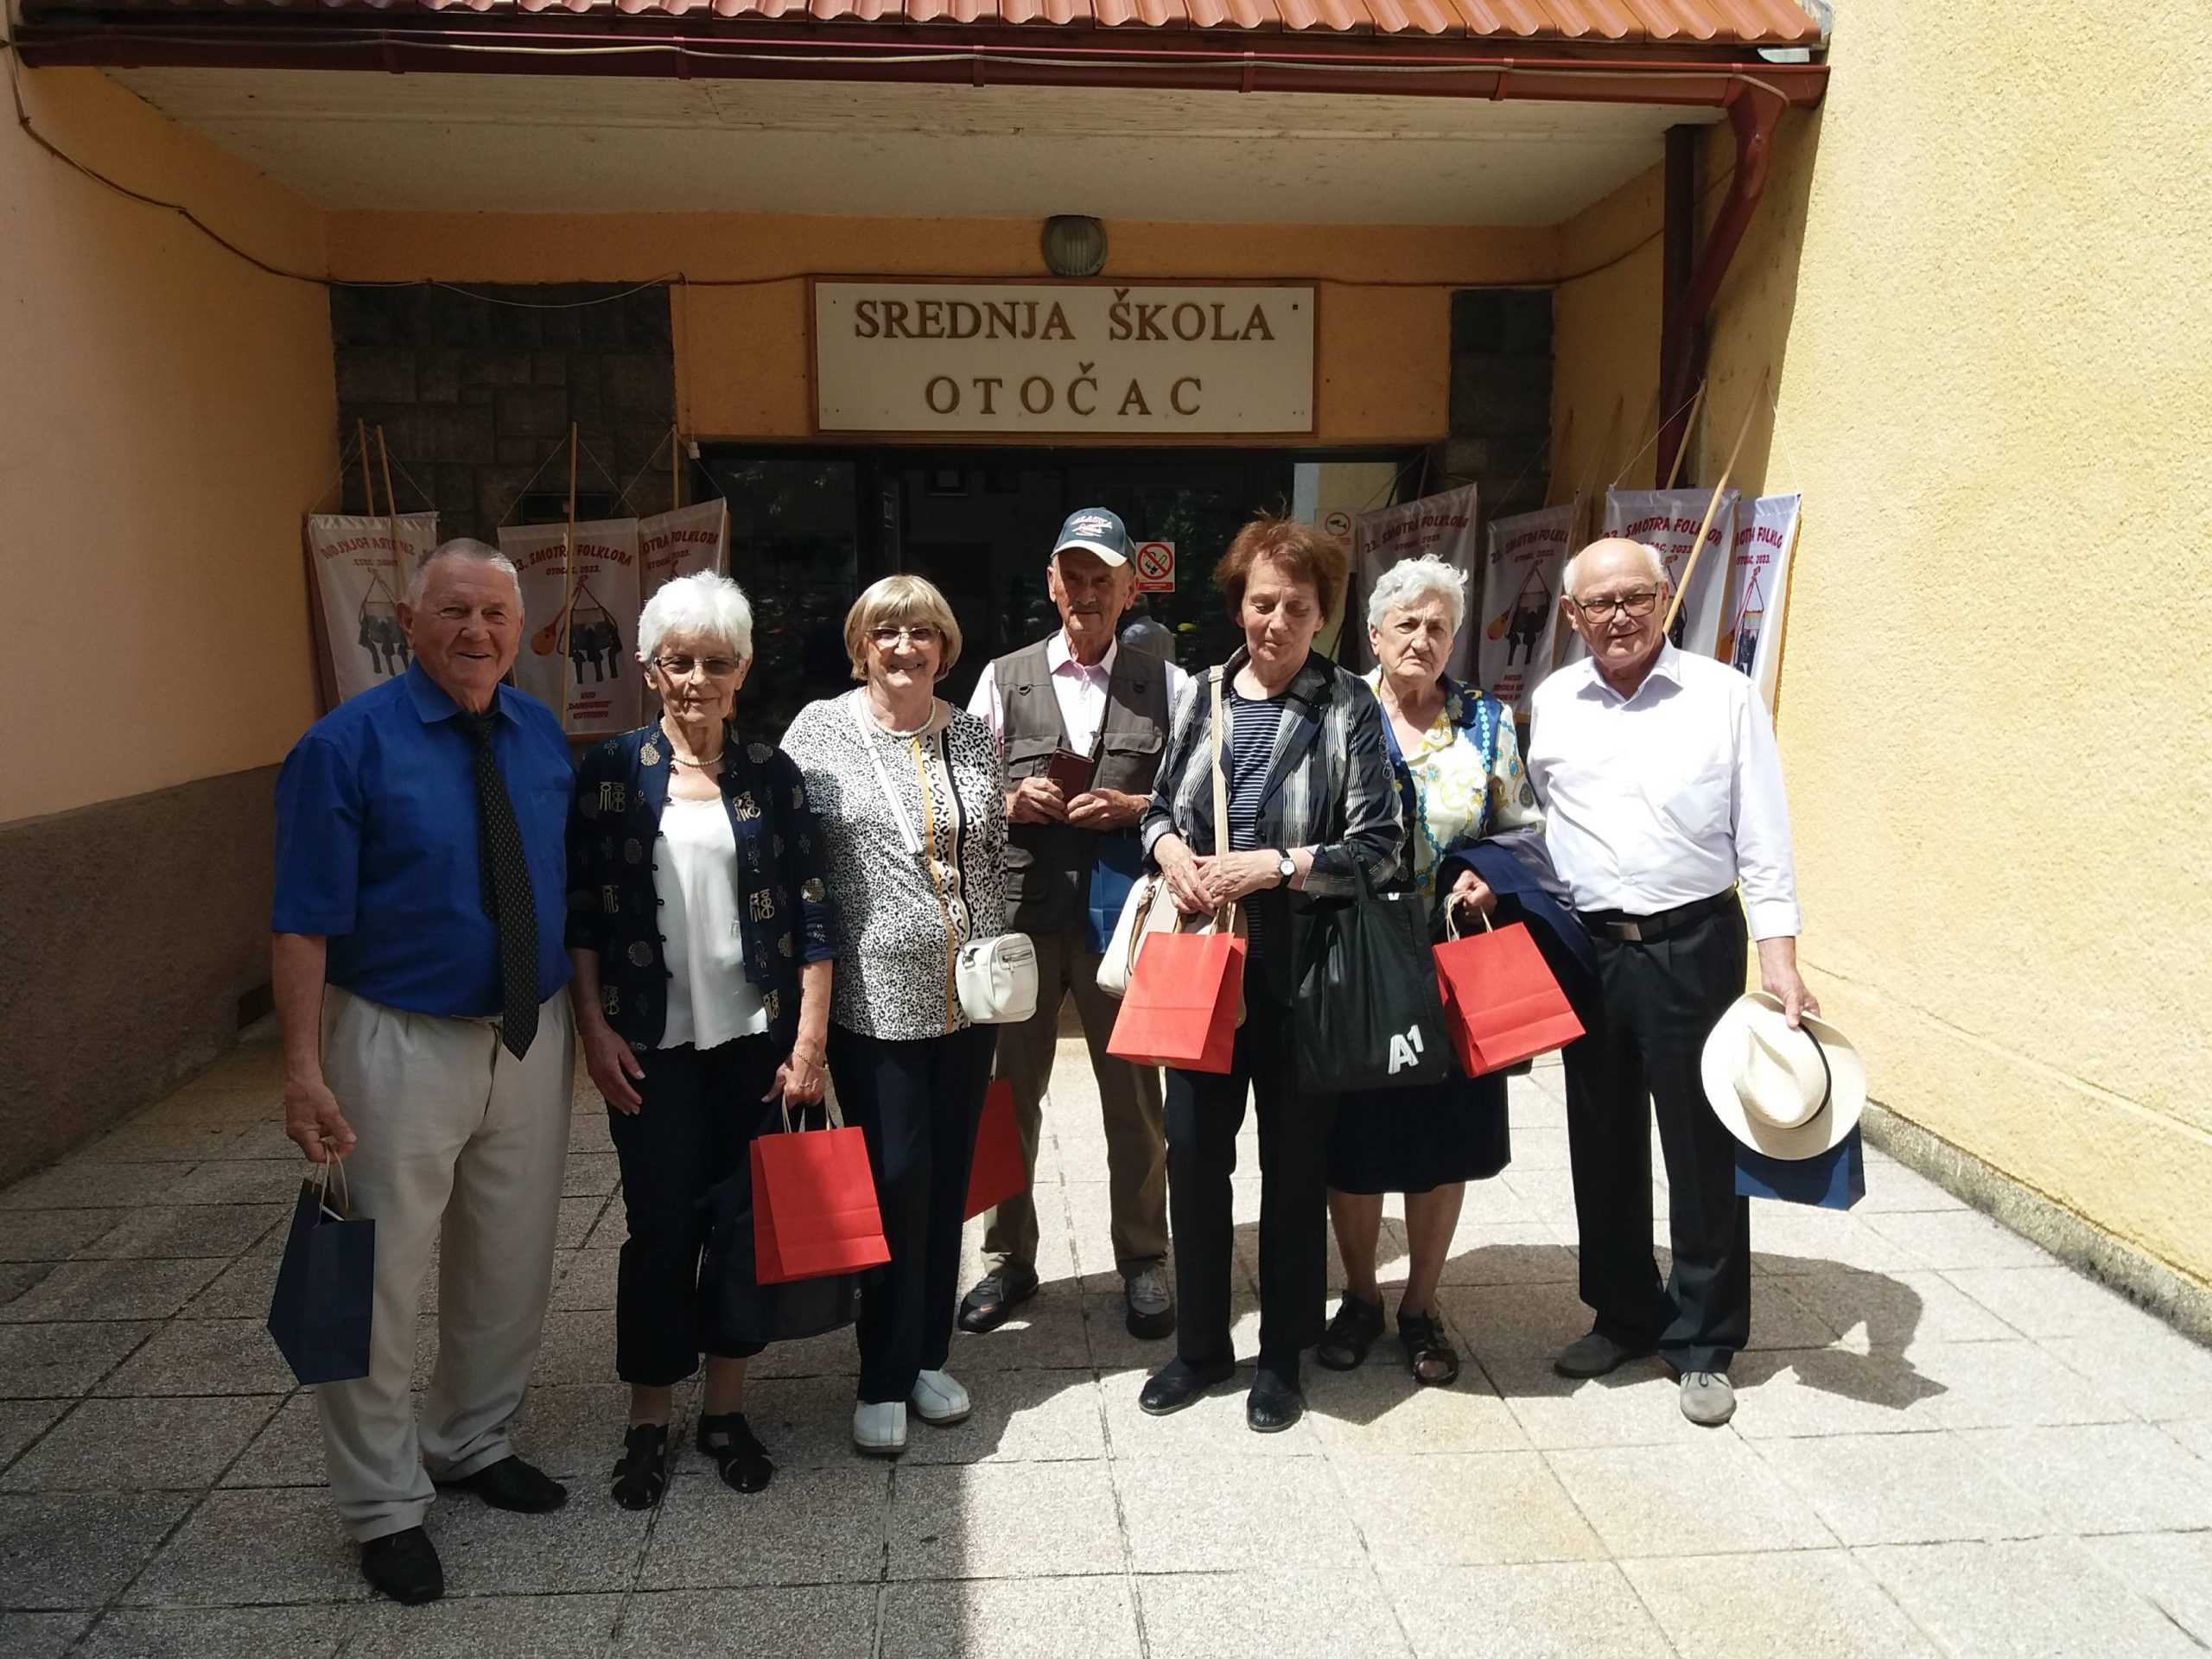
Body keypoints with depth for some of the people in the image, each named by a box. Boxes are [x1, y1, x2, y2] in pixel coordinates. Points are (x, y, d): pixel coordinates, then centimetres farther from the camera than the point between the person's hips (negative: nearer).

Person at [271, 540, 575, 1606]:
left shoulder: (542, 734, 3)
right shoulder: (347, 745, -11)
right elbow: (305, 922, -13)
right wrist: (304, 1067, -19)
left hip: (533, 1039, 5)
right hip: (401, 1047, -5)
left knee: (510, 1268, 19)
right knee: (381, 1280, 5)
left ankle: (471, 1444, 43)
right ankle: (383, 1506, 26)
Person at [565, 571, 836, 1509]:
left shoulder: (771, 774, 2)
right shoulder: (613, 772, 0)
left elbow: (810, 913, 0)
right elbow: (581, 913, 1)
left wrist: (811, 1039, -4)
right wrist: (594, 1028, -5)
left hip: (753, 1035, 1)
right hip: (651, 1043, -1)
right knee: (660, 1226, 4)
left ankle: (725, 1407, 26)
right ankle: (647, 1422, 22)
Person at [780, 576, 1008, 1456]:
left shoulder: (972, 734, 8)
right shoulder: (818, 730, -3)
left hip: (965, 995, 4)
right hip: (873, 997, -4)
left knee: (948, 1176, 12)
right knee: (896, 1178, -2)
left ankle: (928, 1356, 29)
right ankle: (884, 1379, 17)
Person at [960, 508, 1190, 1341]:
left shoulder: (1166, 684, 5)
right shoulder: (1004, 678, 8)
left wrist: (1132, 807, -12)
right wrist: (1012, 802, -11)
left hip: (1122, 908, -1)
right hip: (1022, 908, 1)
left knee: (1134, 1092, 7)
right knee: (1012, 1089, 10)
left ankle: (1143, 1262, 24)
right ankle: (1009, 1258, 27)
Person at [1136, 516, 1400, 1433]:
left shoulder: (1348, 706, -7)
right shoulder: (1201, 696, 6)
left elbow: (1377, 847, -10)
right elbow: (1159, 808, 14)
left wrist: (1275, 864, -20)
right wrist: (1169, 849, -7)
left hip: (1300, 968, -4)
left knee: (1294, 1160, 10)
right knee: (1192, 1150, 11)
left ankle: (1282, 1354, 29)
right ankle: (1201, 1343, 31)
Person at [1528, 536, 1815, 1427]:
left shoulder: (1724, 695, -3)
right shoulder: (1550, 704, 5)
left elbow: (1762, 837, -4)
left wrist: (1779, 958, -9)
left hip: (1693, 944, -3)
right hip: (1587, 946, 3)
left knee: (1703, 1144, 5)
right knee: (1603, 1142, 14)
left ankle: (1704, 1342, 21)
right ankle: (1624, 1314, 32)